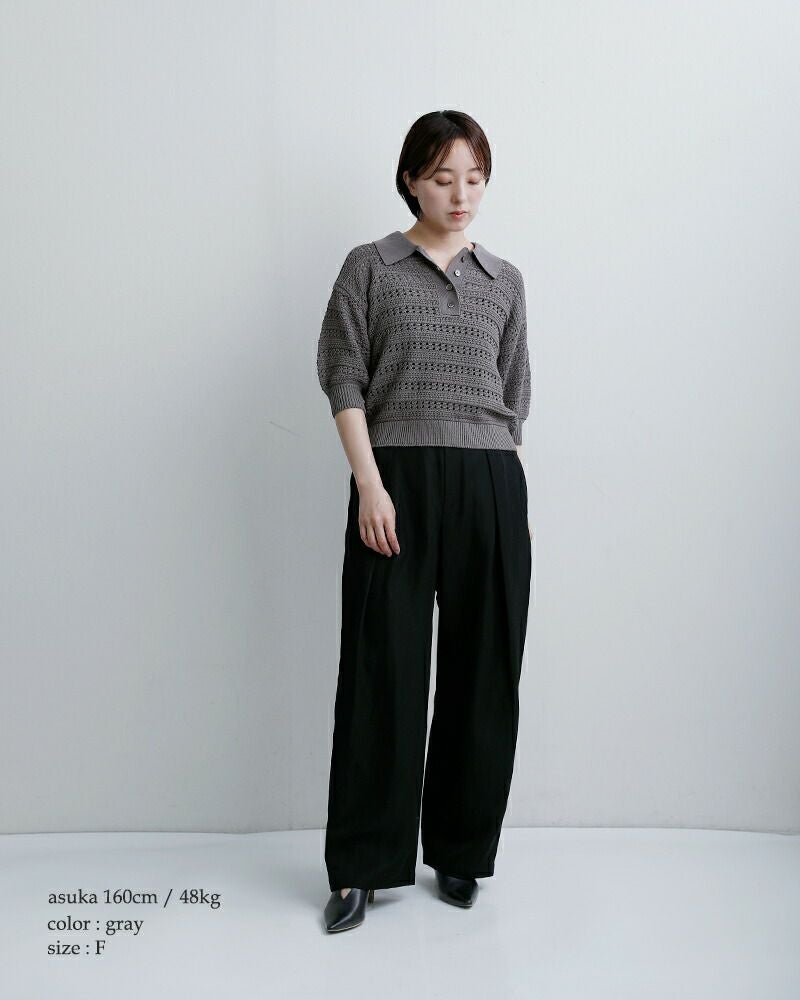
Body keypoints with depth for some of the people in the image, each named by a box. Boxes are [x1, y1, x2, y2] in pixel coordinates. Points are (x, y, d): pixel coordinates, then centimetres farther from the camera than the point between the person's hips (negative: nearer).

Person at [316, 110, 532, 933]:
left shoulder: (505, 281, 15)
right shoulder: (370, 267, 6)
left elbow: (515, 394, 17)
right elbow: (344, 381, -1)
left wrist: (496, 477, 10)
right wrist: (369, 485, -11)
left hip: (491, 485, 3)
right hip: (397, 480, -3)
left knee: (483, 670, 6)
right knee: (383, 669, 0)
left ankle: (460, 852, 23)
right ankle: (361, 866, 13)